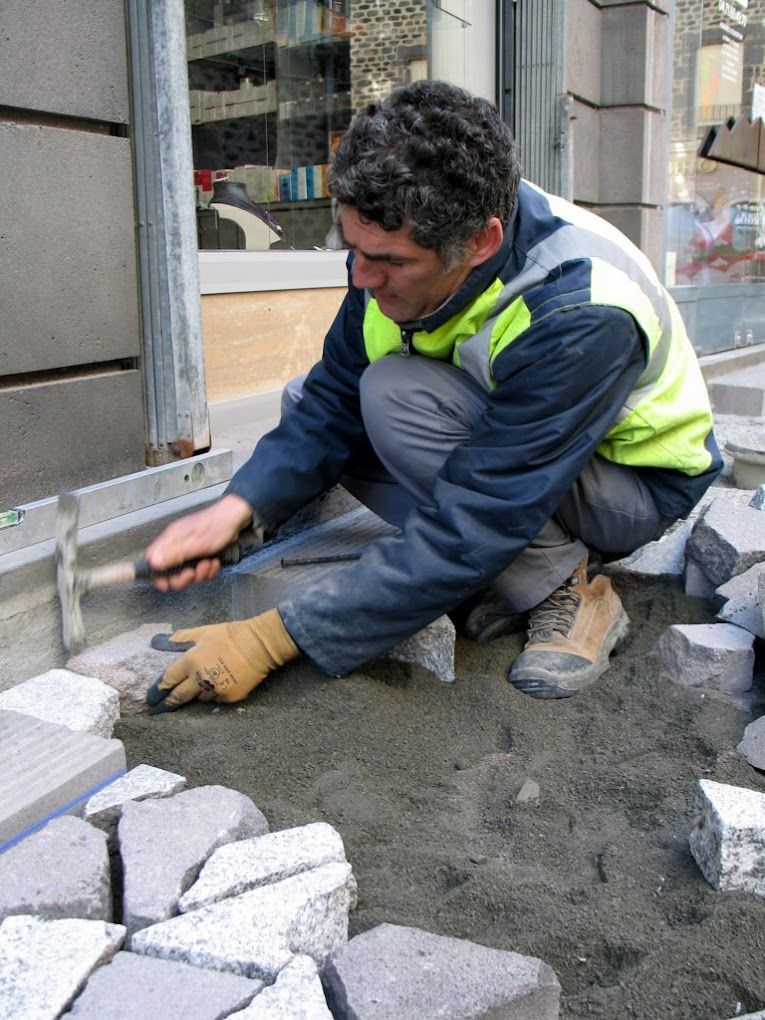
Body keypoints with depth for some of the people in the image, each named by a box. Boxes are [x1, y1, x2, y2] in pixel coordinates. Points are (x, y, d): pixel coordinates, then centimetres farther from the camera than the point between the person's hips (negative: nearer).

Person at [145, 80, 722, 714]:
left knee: (397, 395, -31)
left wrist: (275, 640, -34)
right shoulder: (400, 242, -16)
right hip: (509, 443, 7)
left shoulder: (579, 319, -36)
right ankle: (516, 565, -4)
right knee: (304, 401, -8)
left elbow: (467, 534, -36)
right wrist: (237, 508, -22)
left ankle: (564, 592, -13)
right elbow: (334, 399, -6)